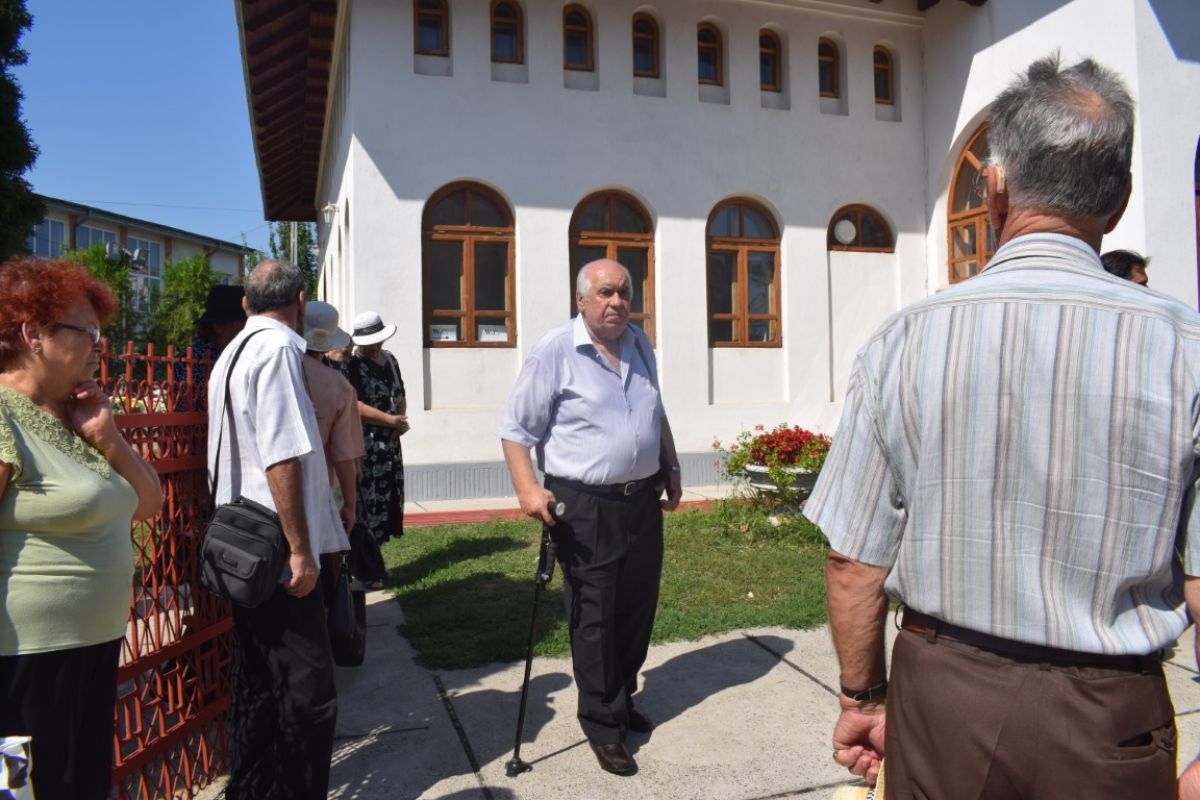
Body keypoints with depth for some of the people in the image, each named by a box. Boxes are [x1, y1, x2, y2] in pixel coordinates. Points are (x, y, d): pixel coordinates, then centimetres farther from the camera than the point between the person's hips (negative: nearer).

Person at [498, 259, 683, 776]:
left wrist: (671, 469, 21)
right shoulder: (555, 351, -11)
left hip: (642, 500, 7)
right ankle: (603, 726, 18)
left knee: (638, 607, 15)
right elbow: (516, 428, -10)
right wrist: (527, 489, -21)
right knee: (594, 618, 1)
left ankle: (622, 698, 37)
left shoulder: (639, 345, 10)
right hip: (585, 506, -6)